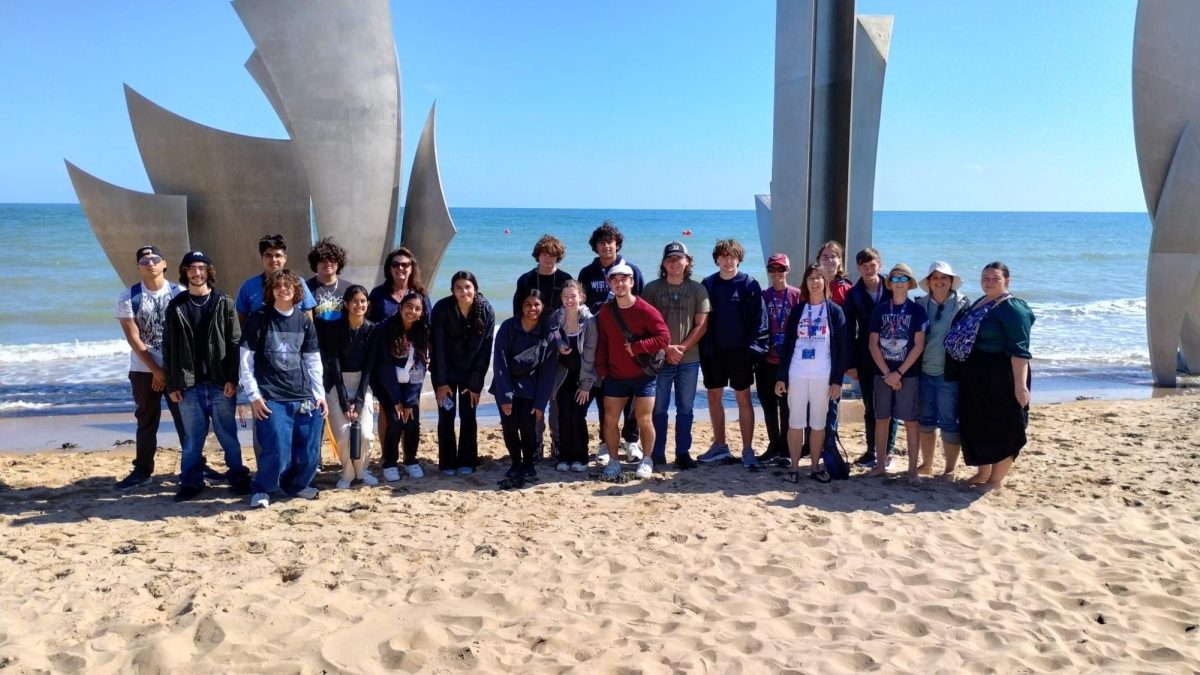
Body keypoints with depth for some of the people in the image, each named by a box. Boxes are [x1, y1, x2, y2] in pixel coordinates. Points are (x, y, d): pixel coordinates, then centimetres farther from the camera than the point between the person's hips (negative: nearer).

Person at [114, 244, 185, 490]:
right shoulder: (128, 297, -2)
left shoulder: (179, 293, -2)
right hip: (144, 370, 0)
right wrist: (156, 371, -9)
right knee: (146, 422, 8)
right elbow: (133, 339, -5)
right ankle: (142, 471, 17)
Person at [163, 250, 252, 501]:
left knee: (227, 434, 5)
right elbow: (168, 349, 7)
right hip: (189, 385, 1)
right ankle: (191, 482, 18)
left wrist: (232, 379, -9)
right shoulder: (176, 307, 7)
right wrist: (172, 384, 1)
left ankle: (238, 476, 15)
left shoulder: (224, 303, 3)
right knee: (192, 437, 8)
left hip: (221, 383, -1)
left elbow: (235, 343, -2)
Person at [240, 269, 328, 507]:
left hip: (304, 398, 4)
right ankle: (262, 490, 14)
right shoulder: (258, 319, -1)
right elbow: (246, 360, -2)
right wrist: (254, 395, -7)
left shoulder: (304, 321, 10)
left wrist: (319, 394, 8)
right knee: (278, 453, -12)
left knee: (310, 452, 2)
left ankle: (296, 485, 28)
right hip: (271, 398, -4)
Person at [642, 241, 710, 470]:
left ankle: (683, 453, 16)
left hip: (689, 359, 1)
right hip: (659, 358, -1)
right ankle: (657, 454, 12)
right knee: (658, 408, 4)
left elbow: (701, 325, 1)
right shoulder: (652, 288, 2)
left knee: (685, 409, 7)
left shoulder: (698, 289, 4)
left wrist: (681, 348, -10)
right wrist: (666, 349, -10)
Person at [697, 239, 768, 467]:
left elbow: (758, 319, -7)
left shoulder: (749, 285, -4)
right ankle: (719, 445, 25)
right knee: (714, 397, 11)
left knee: (743, 399, 2)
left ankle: (748, 450, 9)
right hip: (714, 352, 4)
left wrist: (753, 348, -13)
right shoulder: (708, 284, 4)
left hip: (740, 352, -4)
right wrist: (704, 347, -2)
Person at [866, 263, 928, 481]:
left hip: (909, 375, -2)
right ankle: (880, 464, 17)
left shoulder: (917, 310, -2)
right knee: (881, 419, 7)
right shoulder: (880, 310, 4)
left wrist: (899, 373, -13)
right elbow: (873, 344, 1)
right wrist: (887, 373, -8)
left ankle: (912, 469, 6)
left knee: (910, 422, 0)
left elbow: (918, 345, -7)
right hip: (883, 374, 3)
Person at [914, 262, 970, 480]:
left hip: (949, 373, -4)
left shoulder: (961, 305, -3)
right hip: (924, 371, 4)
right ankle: (926, 463, 26)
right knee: (925, 419, 12)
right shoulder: (921, 304, 6)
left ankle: (950, 469, 13)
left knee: (949, 421, 2)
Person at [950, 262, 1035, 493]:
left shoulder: (1012, 309, -15)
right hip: (976, 377, 9)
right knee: (978, 425, 16)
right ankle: (983, 472, 30)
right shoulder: (980, 303, 11)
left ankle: (997, 479, 14)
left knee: (1001, 427, 2)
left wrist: (1020, 384, -26)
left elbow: (1019, 351, -21)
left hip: (1001, 378, -9)